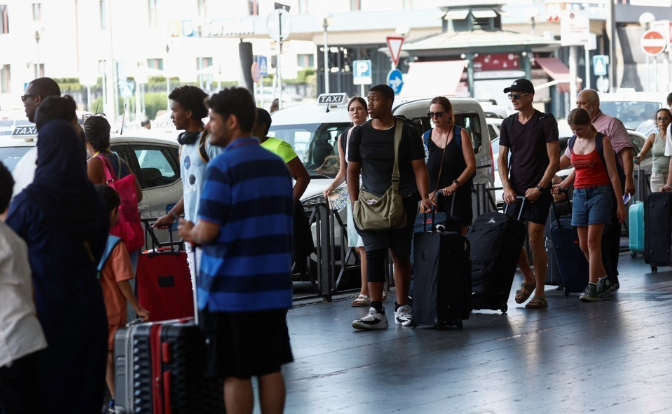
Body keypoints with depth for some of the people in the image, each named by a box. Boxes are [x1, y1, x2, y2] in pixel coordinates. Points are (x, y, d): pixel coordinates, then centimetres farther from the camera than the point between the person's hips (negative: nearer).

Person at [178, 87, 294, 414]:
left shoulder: (223, 167, -13)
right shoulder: (278, 165, 11)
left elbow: (207, 232, -18)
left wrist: (189, 233, 5)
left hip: (232, 291, -7)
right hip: (273, 289, 7)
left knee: (236, 375, 0)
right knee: (270, 369, 11)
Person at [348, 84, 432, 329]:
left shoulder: (407, 133, 1)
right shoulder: (360, 134, 7)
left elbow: (419, 168, -1)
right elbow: (352, 170, 9)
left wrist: (424, 196, -15)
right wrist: (354, 202, -2)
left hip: (404, 202, -1)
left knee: (401, 254, 6)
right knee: (374, 254, -11)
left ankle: (402, 307, 15)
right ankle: (376, 312, -14)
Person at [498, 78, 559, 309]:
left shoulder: (545, 122, -4)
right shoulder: (508, 124, 10)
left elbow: (554, 160, -7)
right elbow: (502, 158, 11)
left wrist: (539, 188, -13)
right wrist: (507, 187, -3)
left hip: (538, 192, -5)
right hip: (514, 191, 5)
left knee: (535, 240, -8)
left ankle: (540, 293, -1)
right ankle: (528, 279, 24)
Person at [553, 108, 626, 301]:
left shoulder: (602, 141, -5)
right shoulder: (572, 143, 9)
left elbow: (613, 174, -5)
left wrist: (620, 204, -6)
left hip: (600, 193, -5)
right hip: (579, 195, 5)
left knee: (593, 241, -12)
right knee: (583, 244, 3)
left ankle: (592, 286, -11)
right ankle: (603, 279, 20)